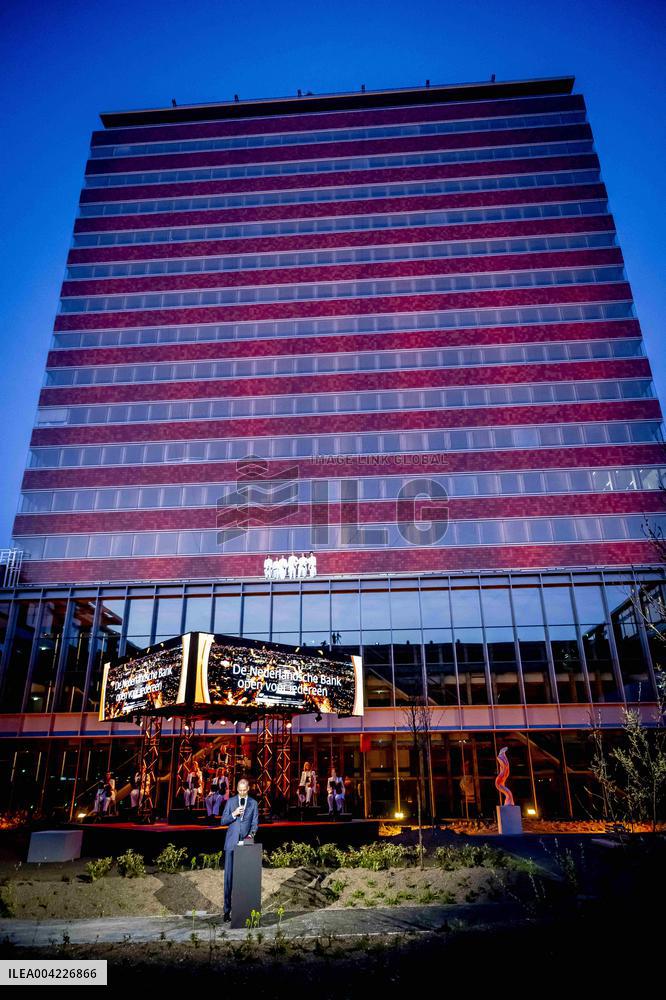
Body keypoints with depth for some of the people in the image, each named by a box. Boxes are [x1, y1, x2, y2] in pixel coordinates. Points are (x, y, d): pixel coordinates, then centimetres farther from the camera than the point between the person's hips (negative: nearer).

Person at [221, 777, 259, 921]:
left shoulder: (253, 803, 7)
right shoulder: (230, 801, 7)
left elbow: (255, 823, 5)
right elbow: (223, 821, 4)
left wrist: (251, 834, -13)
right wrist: (234, 814, -12)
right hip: (231, 843, 0)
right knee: (229, 876, -2)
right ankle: (227, 909, 4)